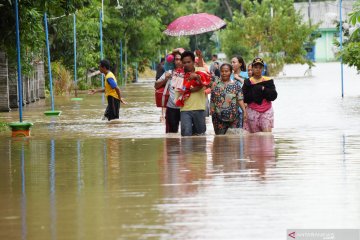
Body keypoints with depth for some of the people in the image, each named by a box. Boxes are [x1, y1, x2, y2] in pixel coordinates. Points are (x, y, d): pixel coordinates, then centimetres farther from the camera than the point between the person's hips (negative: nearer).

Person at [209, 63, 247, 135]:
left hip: (233, 117, 0)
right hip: (218, 117, 0)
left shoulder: (236, 85, 4)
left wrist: (244, 111, -11)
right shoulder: (215, 82, 4)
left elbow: (240, 100, 1)